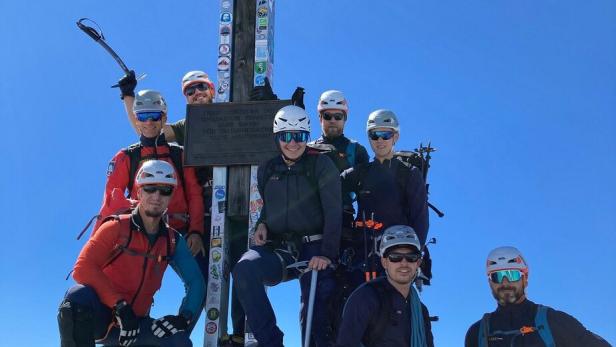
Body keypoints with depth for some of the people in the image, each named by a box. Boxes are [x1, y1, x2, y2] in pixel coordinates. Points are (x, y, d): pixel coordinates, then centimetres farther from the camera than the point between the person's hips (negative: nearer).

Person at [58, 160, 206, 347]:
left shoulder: (172, 242, 4)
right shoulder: (116, 227, -7)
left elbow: (196, 282, 5)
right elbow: (83, 268, -18)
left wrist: (183, 317, -15)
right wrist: (119, 305, -28)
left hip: (135, 323, 4)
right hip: (98, 316, -3)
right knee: (78, 297, -37)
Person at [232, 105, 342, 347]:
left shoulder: (321, 165, -1)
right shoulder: (267, 169, 12)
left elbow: (333, 212, -8)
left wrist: (327, 254, -19)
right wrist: (261, 224, 3)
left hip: (313, 248, -3)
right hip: (278, 248, 3)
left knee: (316, 314, -12)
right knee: (244, 270, -27)